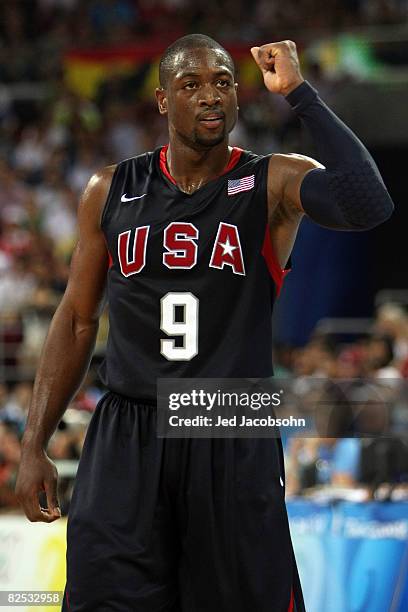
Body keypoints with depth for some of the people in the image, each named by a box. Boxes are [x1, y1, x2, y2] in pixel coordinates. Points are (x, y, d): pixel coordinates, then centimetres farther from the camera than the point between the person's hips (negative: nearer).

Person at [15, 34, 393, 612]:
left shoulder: (273, 184, -3)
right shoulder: (111, 191, 6)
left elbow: (369, 206, -25)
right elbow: (77, 321, 13)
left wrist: (299, 93, -20)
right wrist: (34, 446, 8)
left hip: (236, 448, -2)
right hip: (126, 439, 2)